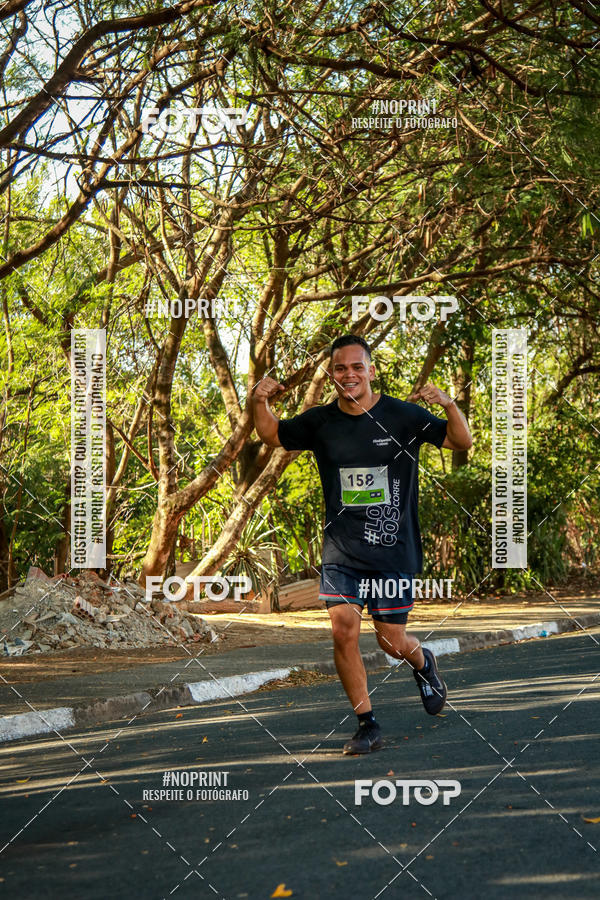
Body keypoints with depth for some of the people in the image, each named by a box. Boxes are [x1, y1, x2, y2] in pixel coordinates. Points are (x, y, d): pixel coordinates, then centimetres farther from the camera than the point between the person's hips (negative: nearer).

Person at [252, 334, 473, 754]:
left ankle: (423, 662, 40)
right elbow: (272, 436, 18)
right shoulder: (320, 422, 2)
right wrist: (260, 403, -2)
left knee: (392, 641, 2)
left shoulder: (402, 416, -5)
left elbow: (463, 442, -4)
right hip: (341, 551, 2)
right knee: (344, 632, -10)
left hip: (393, 549, -2)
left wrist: (449, 405, -24)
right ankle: (368, 724, 5)